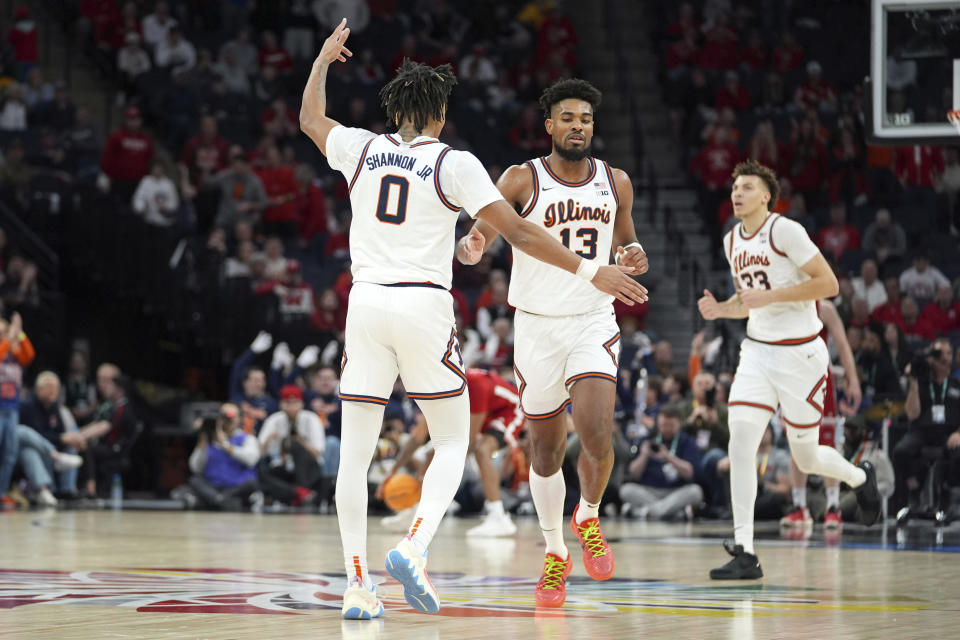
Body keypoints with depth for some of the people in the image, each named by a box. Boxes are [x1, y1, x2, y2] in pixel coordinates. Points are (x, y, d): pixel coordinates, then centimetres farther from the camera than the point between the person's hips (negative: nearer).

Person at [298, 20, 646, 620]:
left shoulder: (362, 148, 8)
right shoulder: (455, 164, -1)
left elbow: (311, 119, 29)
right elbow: (519, 232, -6)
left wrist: (324, 60, 44)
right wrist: (589, 270, -3)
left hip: (367, 301, 3)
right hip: (425, 306, -3)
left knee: (355, 453, 5)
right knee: (453, 442, 9)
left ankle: (357, 585, -2)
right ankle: (414, 547, -14)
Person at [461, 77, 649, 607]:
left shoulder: (615, 183, 4)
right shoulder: (522, 180, -6)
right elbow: (474, 240, -10)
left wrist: (634, 259, -6)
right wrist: (471, 246, -35)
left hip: (593, 322, 1)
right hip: (537, 326, -1)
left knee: (597, 434, -20)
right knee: (546, 452, 8)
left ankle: (589, 517, 10)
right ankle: (555, 552, 27)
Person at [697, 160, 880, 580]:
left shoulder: (785, 231, -14)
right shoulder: (732, 241, 9)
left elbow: (828, 283, -17)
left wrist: (770, 296, -22)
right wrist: (719, 309, 1)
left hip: (799, 354, -6)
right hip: (757, 351, 6)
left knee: (805, 458, 6)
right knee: (740, 445, -13)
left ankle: (860, 478, 41)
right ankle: (744, 553, -13)